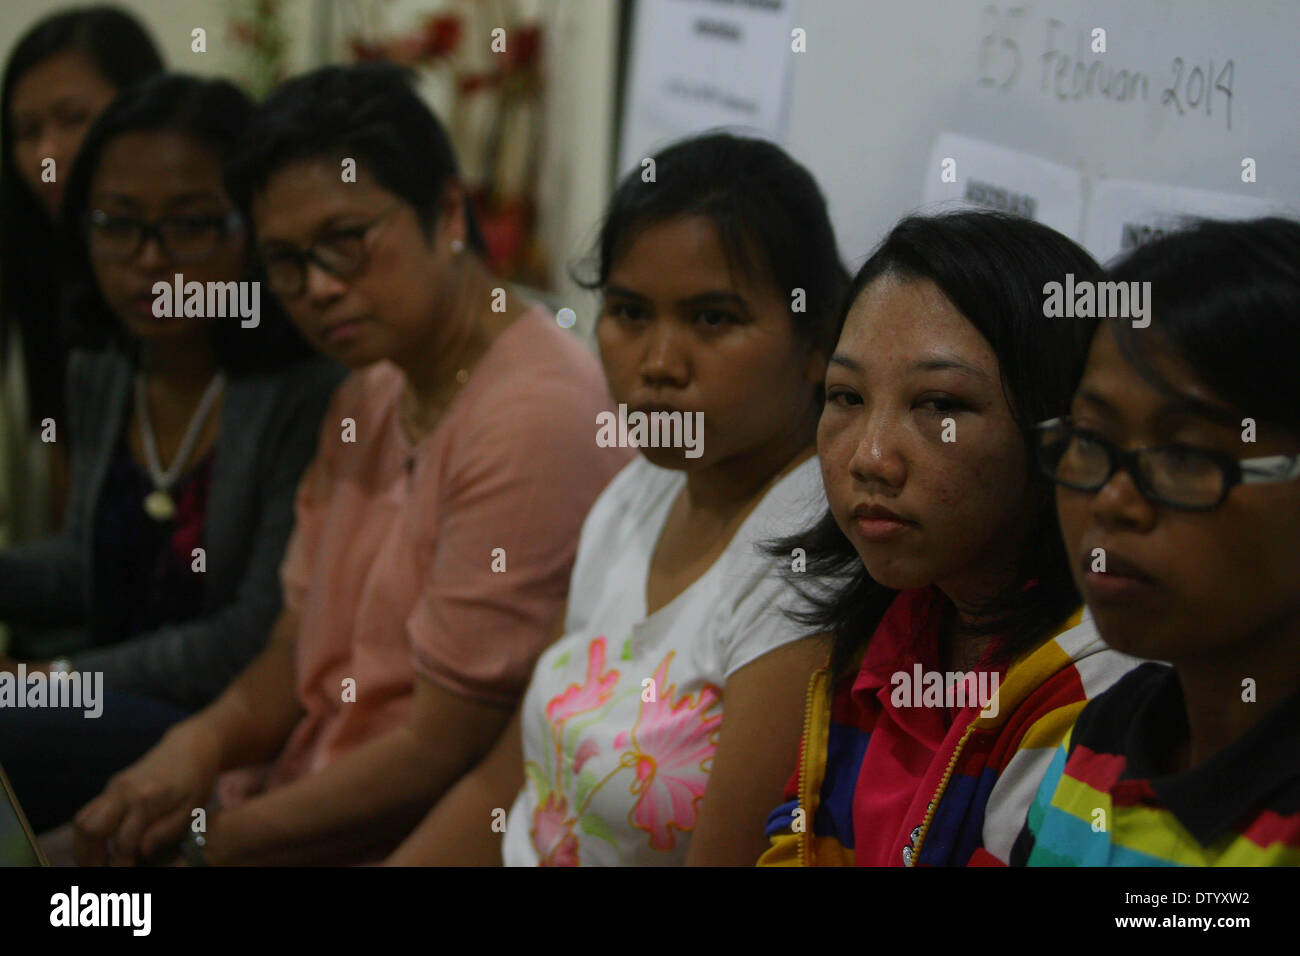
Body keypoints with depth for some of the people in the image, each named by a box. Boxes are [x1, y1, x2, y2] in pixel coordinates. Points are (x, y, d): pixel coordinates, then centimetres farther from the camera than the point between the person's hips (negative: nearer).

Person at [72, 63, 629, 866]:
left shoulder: (534, 418, -20)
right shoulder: (372, 392, 13)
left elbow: (444, 753, -19)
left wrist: (219, 840, -11)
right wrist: (208, 739, -7)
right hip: (301, 800, 9)